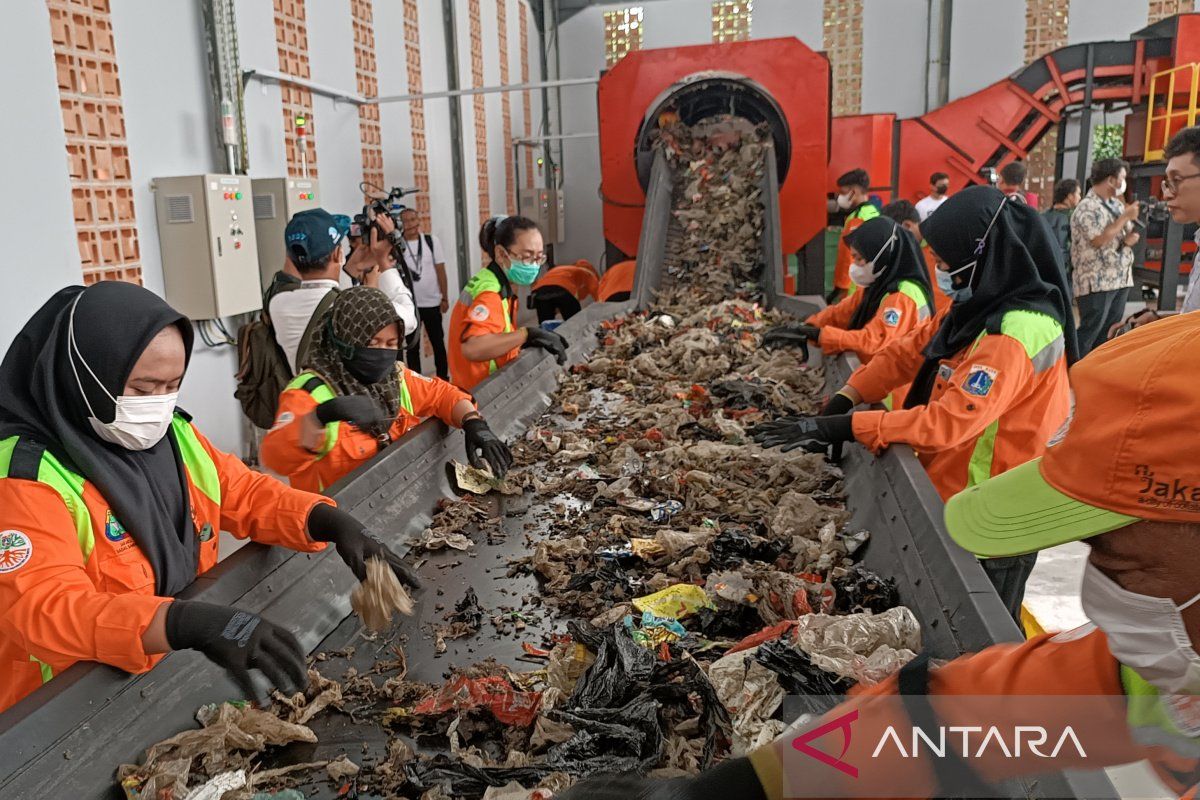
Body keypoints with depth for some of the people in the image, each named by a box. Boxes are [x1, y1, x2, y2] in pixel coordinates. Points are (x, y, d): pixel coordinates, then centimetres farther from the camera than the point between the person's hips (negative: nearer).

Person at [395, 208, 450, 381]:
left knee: (438, 342, 12)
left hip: (432, 302, 1)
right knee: (412, 345, 9)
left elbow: (440, 270, 2)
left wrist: (444, 298, 0)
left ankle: (443, 377, 24)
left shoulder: (432, 241, -1)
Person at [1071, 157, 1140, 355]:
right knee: (1089, 332, -8)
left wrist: (1132, 238, -4)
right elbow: (1099, 239, -22)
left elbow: (1130, 233, 20)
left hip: (1120, 280, 9)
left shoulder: (1117, 204, 15)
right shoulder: (1087, 208, -12)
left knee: (1110, 333, 11)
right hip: (1097, 283, -9)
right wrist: (1125, 217, -13)